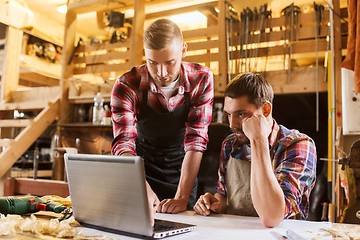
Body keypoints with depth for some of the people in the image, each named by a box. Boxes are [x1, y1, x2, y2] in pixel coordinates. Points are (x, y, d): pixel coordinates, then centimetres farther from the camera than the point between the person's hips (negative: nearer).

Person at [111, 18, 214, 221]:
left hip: (182, 176, 1)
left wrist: (182, 197, -29)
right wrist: (143, 188, -43)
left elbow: (196, 139, -20)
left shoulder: (201, 79, -16)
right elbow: (124, 143, -25)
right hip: (142, 175, 0)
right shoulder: (127, 86, -18)